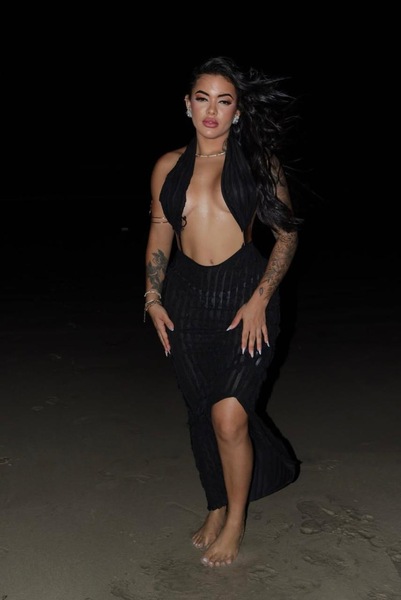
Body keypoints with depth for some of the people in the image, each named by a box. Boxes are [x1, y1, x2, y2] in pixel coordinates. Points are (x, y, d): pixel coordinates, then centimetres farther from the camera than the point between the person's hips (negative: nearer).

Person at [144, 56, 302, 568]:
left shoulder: (258, 161, 0)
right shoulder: (169, 166, 9)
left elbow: (287, 234, 0)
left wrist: (260, 299, -9)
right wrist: (153, 298, 6)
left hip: (244, 295, -3)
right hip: (186, 299, 4)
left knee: (229, 416, -11)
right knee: (201, 414, 13)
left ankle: (235, 520, 13)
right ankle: (217, 506, 35)